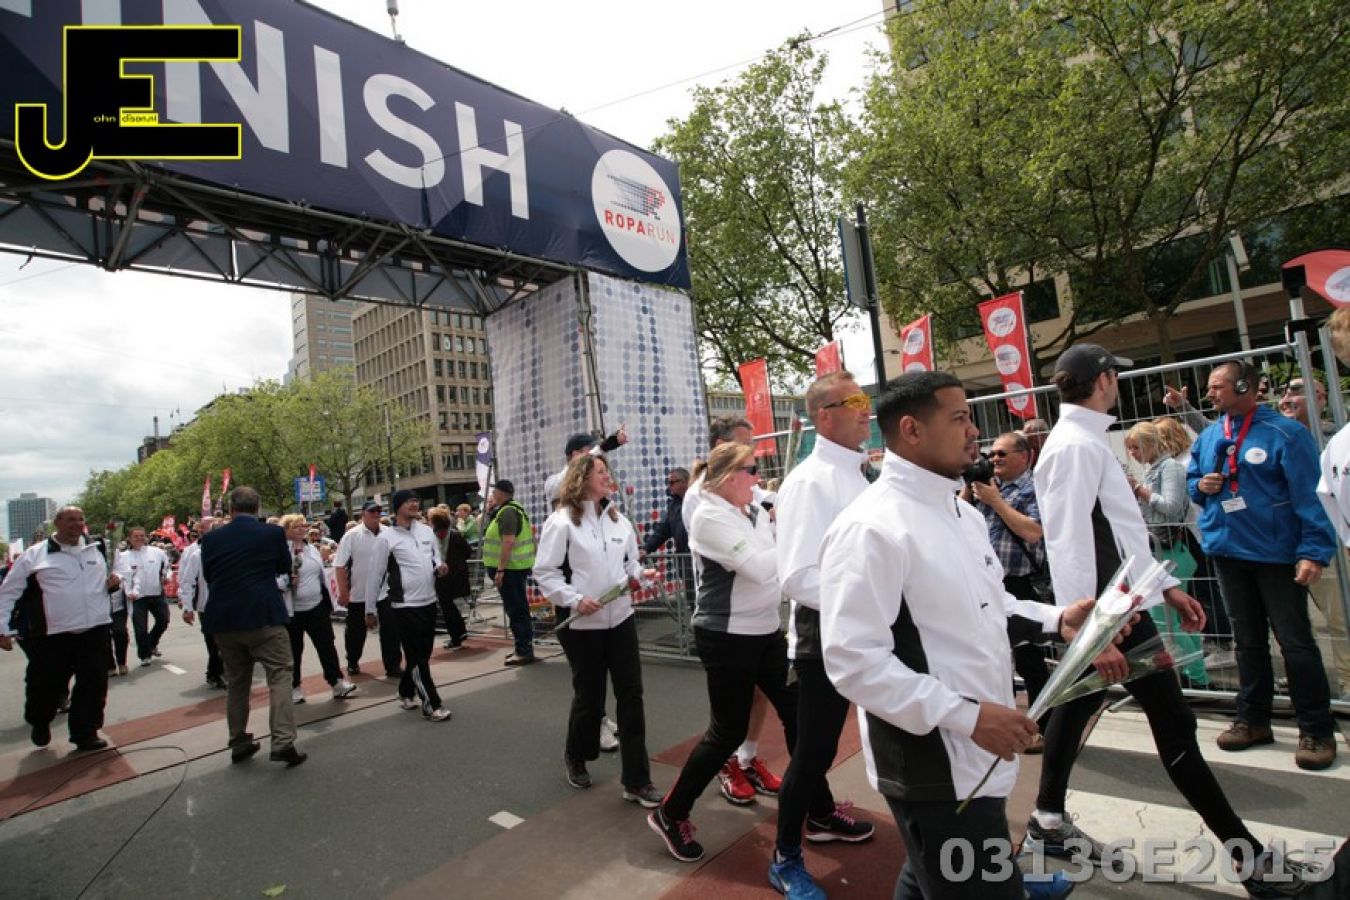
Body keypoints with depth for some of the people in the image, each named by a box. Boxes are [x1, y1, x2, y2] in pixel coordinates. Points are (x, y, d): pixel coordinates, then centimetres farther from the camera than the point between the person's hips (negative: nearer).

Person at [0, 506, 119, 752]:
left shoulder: (98, 548, 8)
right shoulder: (34, 555, -1)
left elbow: (112, 576, 24)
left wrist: (115, 579, 0)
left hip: (94, 630, 2)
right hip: (52, 634, -2)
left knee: (93, 685, 4)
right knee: (46, 685, 10)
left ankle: (86, 733, 17)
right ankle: (40, 723, 40)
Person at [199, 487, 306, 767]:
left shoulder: (211, 538, 3)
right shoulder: (272, 533, -5)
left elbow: (207, 576, 13)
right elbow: (285, 567, 9)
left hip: (223, 619, 4)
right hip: (263, 617, -4)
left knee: (236, 681, 17)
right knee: (279, 676, -2)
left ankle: (239, 742, 24)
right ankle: (283, 742, -12)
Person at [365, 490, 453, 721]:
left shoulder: (427, 531, 7)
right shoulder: (386, 538, -10)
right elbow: (375, 575, -6)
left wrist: (440, 568, -5)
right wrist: (369, 610, -2)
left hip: (429, 602, 6)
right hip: (406, 606, -6)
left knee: (422, 653, 17)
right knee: (417, 657, 0)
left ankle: (407, 693, 37)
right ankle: (431, 705, 8)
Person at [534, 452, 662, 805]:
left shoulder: (618, 519, 8)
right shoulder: (561, 521, -10)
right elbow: (544, 573, -10)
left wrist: (639, 574, -5)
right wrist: (575, 600, -20)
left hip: (621, 618, 5)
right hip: (582, 624, -5)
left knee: (631, 695, 2)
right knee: (589, 696, 11)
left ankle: (637, 781, 12)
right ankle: (575, 757, 40)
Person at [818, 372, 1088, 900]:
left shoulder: (961, 512, 7)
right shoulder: (871, 528, -24)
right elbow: (855, 662, -27)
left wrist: (1057, 620, 3)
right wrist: (967, 715, -25)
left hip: (975, 756, 9)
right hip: (932, 766, -9)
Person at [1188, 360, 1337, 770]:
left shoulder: (1285, 433, -10)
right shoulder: (1208, 437, 8)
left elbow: (1309, 495, -14)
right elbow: (1191, 480, 19)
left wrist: (1314, 551, -20)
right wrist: (1200, 485, -4)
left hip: (1277, 554, -5)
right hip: (1227, 552, 6)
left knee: (1295, 641, 1)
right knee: (1248, 641, 15)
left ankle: (1316, 731, 15)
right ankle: (1253, 720, 26)